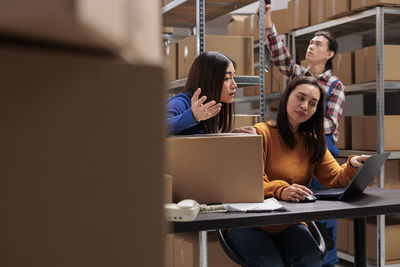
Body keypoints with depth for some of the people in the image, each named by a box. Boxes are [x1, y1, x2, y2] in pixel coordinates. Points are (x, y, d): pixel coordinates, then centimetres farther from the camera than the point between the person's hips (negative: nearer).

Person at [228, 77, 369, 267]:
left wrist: (352, 166, -18)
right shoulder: (260, 133, -7)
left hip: (289, 225, 4)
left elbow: (335, 178, 4)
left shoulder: (312, 143, 13)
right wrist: (280, 191, -37)